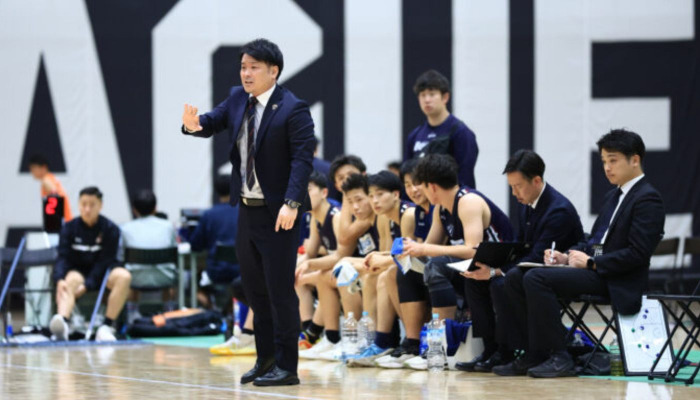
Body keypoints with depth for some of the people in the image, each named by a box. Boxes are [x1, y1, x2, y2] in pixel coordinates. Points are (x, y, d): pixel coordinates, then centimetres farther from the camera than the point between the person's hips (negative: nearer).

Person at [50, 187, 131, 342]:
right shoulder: (69, 228, -3)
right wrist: (60, 280, -30)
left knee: (124, 276, -31)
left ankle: (107, 326, -30)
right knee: (71, 280, -36)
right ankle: (62, 321, -63)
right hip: (77, 270, 0)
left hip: (101, 272, 0)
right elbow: (63, 258, -9)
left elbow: (104, 261, -11)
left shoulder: (110, 229, -6)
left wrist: (87, 285, -24)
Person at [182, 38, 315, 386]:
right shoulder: (238, 99, 8)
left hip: (277, 214, -8)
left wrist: (291, 204, -30)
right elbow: (213, 122, 9)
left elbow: (303, 159, -20)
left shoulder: (293, 110, -15)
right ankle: (265, 359, 25)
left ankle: (286, 367, 3)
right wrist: (195, 125, -16)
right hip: (247, 209, 8)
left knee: (280, 289, -4)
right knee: (254, 288, 14)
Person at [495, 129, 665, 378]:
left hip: (617, 280, -10)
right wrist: (567, 256, 3)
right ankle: (537, 353, -2)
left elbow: (637, 254, -17)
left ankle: (559, 357, -20)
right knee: (515, 277, -2)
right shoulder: (614, 196, 22)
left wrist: (591, 262, -16)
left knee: (537, 279, -26)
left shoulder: (647, 199, -8)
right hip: (592, 268, 10)